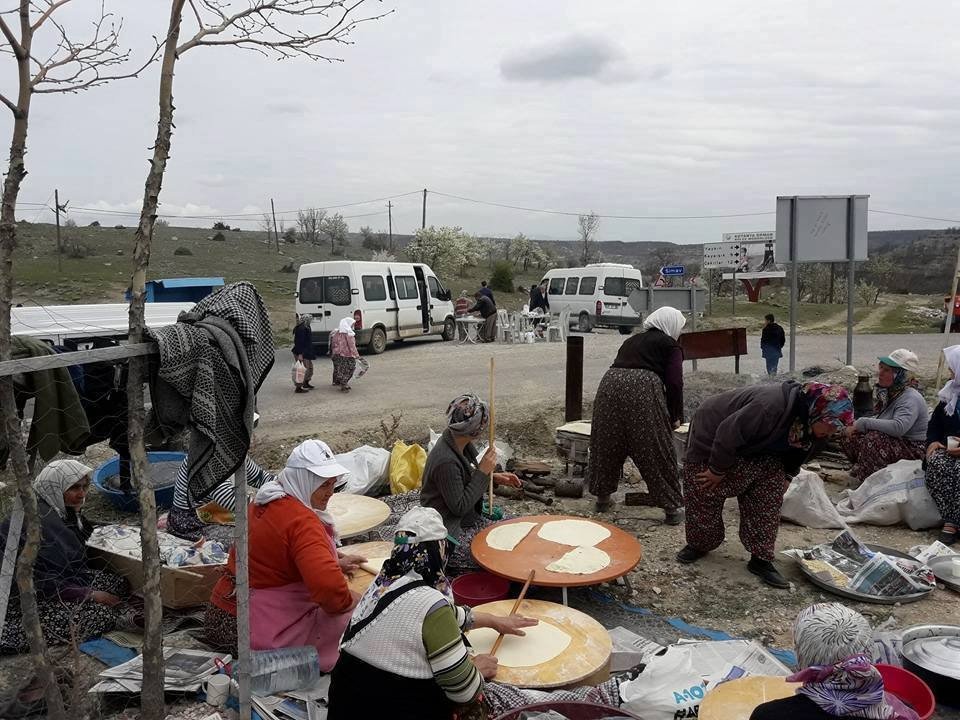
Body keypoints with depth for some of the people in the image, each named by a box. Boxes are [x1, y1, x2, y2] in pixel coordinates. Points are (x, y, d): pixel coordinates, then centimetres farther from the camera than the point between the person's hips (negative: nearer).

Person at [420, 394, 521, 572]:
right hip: (449, 533, -9)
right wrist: (483, 471, -21)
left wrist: (494, 477, 2)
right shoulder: (446, 460, -29)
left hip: (469, 518, 9)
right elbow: (459, 507, -22)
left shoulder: (461, 444, -1)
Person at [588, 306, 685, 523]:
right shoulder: (670, 345, 13)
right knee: (656, 450, 4)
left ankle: (602, 497, 31)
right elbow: (674, 383, 3)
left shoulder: (632, 340, 29)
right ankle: (672, 507, 12)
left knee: (607, 445, 17)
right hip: (643, 391, -5)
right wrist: (675, 417, 13)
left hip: (610, 384, 5)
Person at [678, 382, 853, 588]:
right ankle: (698, 546, 25)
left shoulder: (806, 423, -10)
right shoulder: (772, 405, -40)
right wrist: (717, 470, -25)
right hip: (712, 440, -7)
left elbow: (794, 452, 10)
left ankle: (761, 559, 4)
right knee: (704, 498, 0)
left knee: (771, 498, -5)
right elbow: (729, 434, -35)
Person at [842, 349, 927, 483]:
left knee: (875, 439, -32)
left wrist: (863, 423, -32)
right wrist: (856, 425, -6)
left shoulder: (910, 399, -24)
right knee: (850, 437, 0)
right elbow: (879, 419, 12)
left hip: (914, 450, -9)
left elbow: (898, 427, -40)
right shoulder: (889, 393, 4)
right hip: (895, 443, 9)